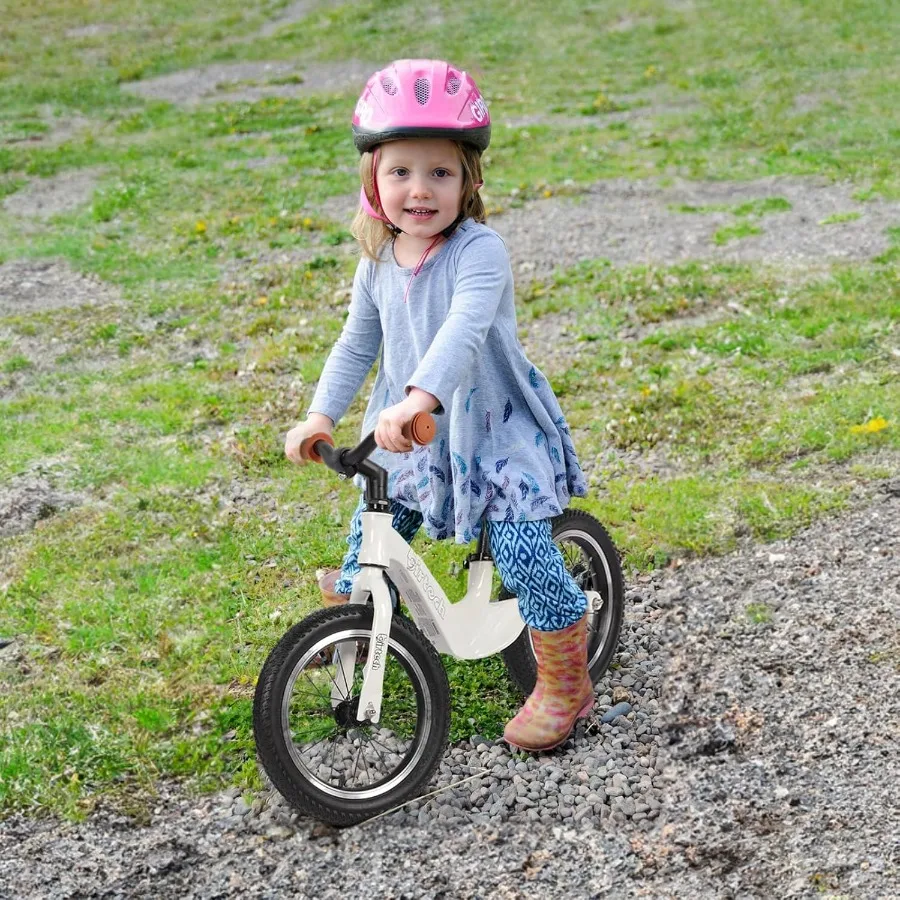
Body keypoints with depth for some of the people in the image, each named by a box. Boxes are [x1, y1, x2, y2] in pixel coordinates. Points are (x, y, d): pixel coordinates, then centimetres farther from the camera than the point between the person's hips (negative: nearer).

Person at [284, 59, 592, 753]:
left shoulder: (480, 251, -23)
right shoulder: (379, 261, -1)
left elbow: (464, 330, -40)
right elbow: (358, 344, 8)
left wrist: (420, 398, -55)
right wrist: (321, 416, -4)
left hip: (497, 433, -6)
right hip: (406, 436, 6)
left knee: (524, 556, -13)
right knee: (368, 537, 11)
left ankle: (566, 683, 6)